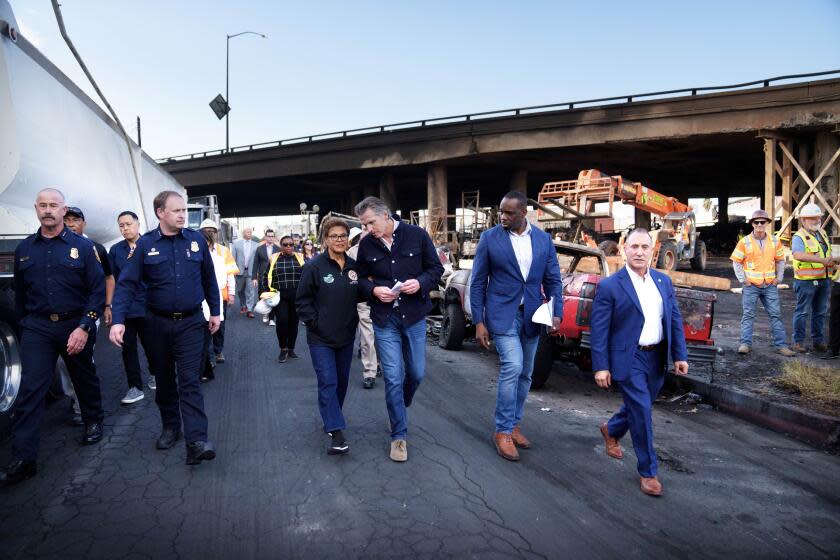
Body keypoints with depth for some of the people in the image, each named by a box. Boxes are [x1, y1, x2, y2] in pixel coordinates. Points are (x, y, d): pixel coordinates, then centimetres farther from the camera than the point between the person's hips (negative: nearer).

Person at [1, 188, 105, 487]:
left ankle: (94, 422, 40)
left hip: (75, 325, -2)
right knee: (30, 389, -4)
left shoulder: (82, 246, -6)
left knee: (85, 379, 15)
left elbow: (97, 290, -9)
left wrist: (84, 328, -17)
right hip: (37, 328, 2)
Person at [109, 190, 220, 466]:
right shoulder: (145, 244, -4)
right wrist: (118, 321, -18)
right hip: (157, 323, 1)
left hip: (191, 322, -1)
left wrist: (215, 312, 11)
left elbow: (209, 278, 9)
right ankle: (170, 427, 32)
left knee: (190, 381, -6)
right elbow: (127, 284, -8)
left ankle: (197, 441, -11)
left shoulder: (196, 239, 0)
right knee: (164, 379, 15)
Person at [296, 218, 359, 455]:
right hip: (321, 338, -5)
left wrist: (354, 320, 5)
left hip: (346, 337, 5)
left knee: (342, 381, 15)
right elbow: (303, 300, -7)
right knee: (328, 382, -10)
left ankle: (331, 418, 35)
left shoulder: (353, 266, 4)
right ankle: (336, 433, -9)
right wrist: (315, 323, -11)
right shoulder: (314, 266, -10)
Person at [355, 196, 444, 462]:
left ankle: (398, 410, 42)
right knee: (394, 378, -2)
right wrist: (374, 290, -12)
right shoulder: (366, 244, -2)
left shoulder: (417, 235, -6)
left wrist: (420, 283, -18)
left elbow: (436, 268, 1)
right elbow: (362, 279, 9)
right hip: (384, 319, 0)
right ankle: (399, 435, 13)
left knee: (416, 373, 11)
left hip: (414, 315, 1)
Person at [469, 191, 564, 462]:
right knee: (512, 367, -16)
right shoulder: (489, 238, -5)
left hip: (531, 315, 4)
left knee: (524, 374, 10)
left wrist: (557, 313, -6)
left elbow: (553, 280, 7)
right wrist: (479, 322, -7)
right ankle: (503, 431, -1)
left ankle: (514, 424, 28)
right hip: (502, 315, -4)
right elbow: (478, 282, -3)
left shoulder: (543, 239, 3)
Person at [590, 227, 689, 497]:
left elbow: (674, 320, 10)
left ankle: (611, 430, 49)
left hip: (657, 358, 6)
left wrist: (679, 355, 5)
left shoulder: (664, 281, 7)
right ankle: (648, 472, 13)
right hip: (628, 359, -6)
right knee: (642, 413, -3)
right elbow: (598, 330, -11)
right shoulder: (609, 286, -11)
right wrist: (600, 367, -14)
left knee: (639, 407, 20)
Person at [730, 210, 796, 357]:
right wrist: (742, 280, -6)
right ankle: (745, 344, 4)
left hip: (770, 285, 3)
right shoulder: (745, 242, -3)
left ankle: (781, 345, 7)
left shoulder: (774, 241, 6)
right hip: (751, 285, -3)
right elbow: (736, 262, 0)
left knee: (776, 314, 3)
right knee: (748, 315, 0)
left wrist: (779, 278, 7)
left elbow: (780, 260, 16)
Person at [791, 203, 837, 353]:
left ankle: (818, 341, 23)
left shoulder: (822, 233, 14)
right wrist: (823, 260, -37)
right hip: (806, 281, -8)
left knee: (820, 312, 13)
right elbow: (798, 255, -33)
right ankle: (798, 341, 8)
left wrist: (831, 261, 8)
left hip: (824, 280, 8)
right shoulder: (799, 237, -13)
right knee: (802, 312, -1)